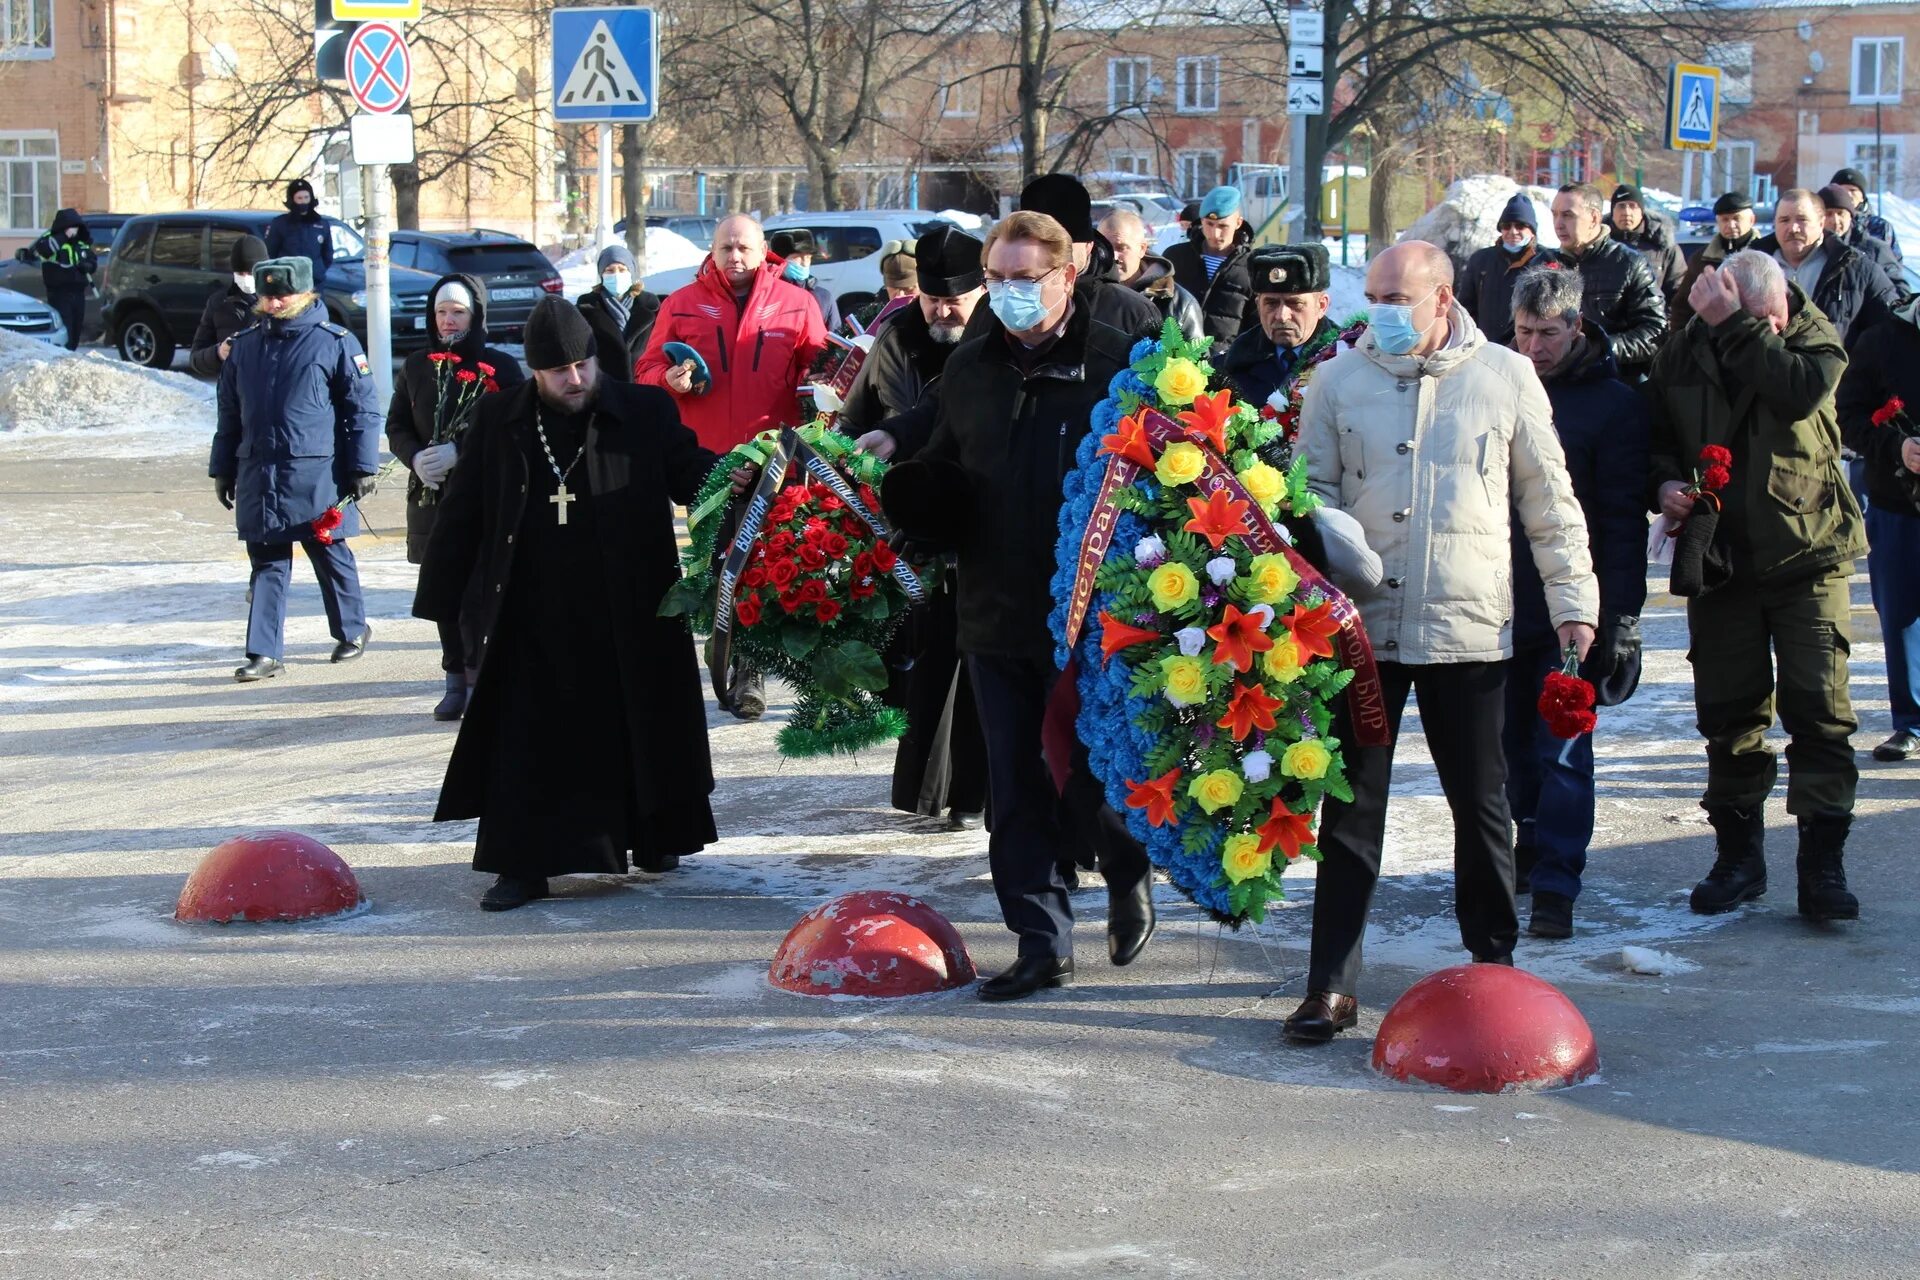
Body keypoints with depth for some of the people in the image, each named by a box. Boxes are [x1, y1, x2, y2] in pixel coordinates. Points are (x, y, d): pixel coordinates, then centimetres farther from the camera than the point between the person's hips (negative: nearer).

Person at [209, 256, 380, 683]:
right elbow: (229, 414, 18)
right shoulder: (244, 345, 11)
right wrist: (223, 470, 16)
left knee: (330, 556, 9)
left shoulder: (335, 343, -3)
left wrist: (362, 468, -6)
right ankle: (264, 652, 2)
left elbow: (363, 410, -1)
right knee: (267, 564, 3)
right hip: (257, 476, 4)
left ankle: (353, 629, 29)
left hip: (316, 476, -4)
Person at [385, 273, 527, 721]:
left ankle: (479, 678, -2)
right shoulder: (417, 366, 13)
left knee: (477, 592, -10)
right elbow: (396, 426, 13)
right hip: (430, 495, 4)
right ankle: (456, 681, 12)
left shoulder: (501, 367, -1)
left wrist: (458, 453, -16)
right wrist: (416, 457, -8)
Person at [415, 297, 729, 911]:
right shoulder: (498, 421, 4)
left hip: (630, 619, 0)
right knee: (530, 743, 1)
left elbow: (690, 474, 3)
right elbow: (462, 513, 8)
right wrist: (441, 600, 5)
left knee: (637, 733, 11)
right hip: (533, 624, 1)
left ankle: (653, 839, 28)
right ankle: (523, 866, 6)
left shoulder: (645, 412, 0)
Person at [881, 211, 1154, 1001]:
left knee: (1087, 777, 0)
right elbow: (940, 485, 19)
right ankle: (1042, 944, 15)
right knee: (1017, 792, 7)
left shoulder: (1118, 365, -5)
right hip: (996, 612, 5)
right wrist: (910, 489, -2)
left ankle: (1128, 874, 32)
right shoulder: (969, 370, 11)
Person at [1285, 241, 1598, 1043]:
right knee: (1351, 808, 3)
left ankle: (1495, 968, 25)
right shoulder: (1339, 382, 2)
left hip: (1470, 628, 0)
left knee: (1481, 804, 10)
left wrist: (1572, 598, 4)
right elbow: (1312, 495, 5)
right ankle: (1331, 986, 8)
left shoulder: (1506, 379, 1)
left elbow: (1550, 502, 6)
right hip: (1361, 624, 0)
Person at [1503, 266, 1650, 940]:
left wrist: (1622, 613, -13)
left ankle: (1554, 886, -6)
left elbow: (1624, 517, -7)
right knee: (1514, 739, 13)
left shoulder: (1614, 403, -4)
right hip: (1501, 601, 5)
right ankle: (1532, 850, 30)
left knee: (1562, 749, -6)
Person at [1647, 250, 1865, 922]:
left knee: (1819, 706, -7)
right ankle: (1738, 854, 20)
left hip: (1808, 552, -2)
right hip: (1720, 559, 3)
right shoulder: (1684, 354, 1)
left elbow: (1799, 390, -28)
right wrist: (1664, 483, -8)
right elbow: (1656, 439, 13)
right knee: (1728, 713, 7)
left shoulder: (1815, 339, -5)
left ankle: (1823, 863, -3)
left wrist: (1735, 325, -26)